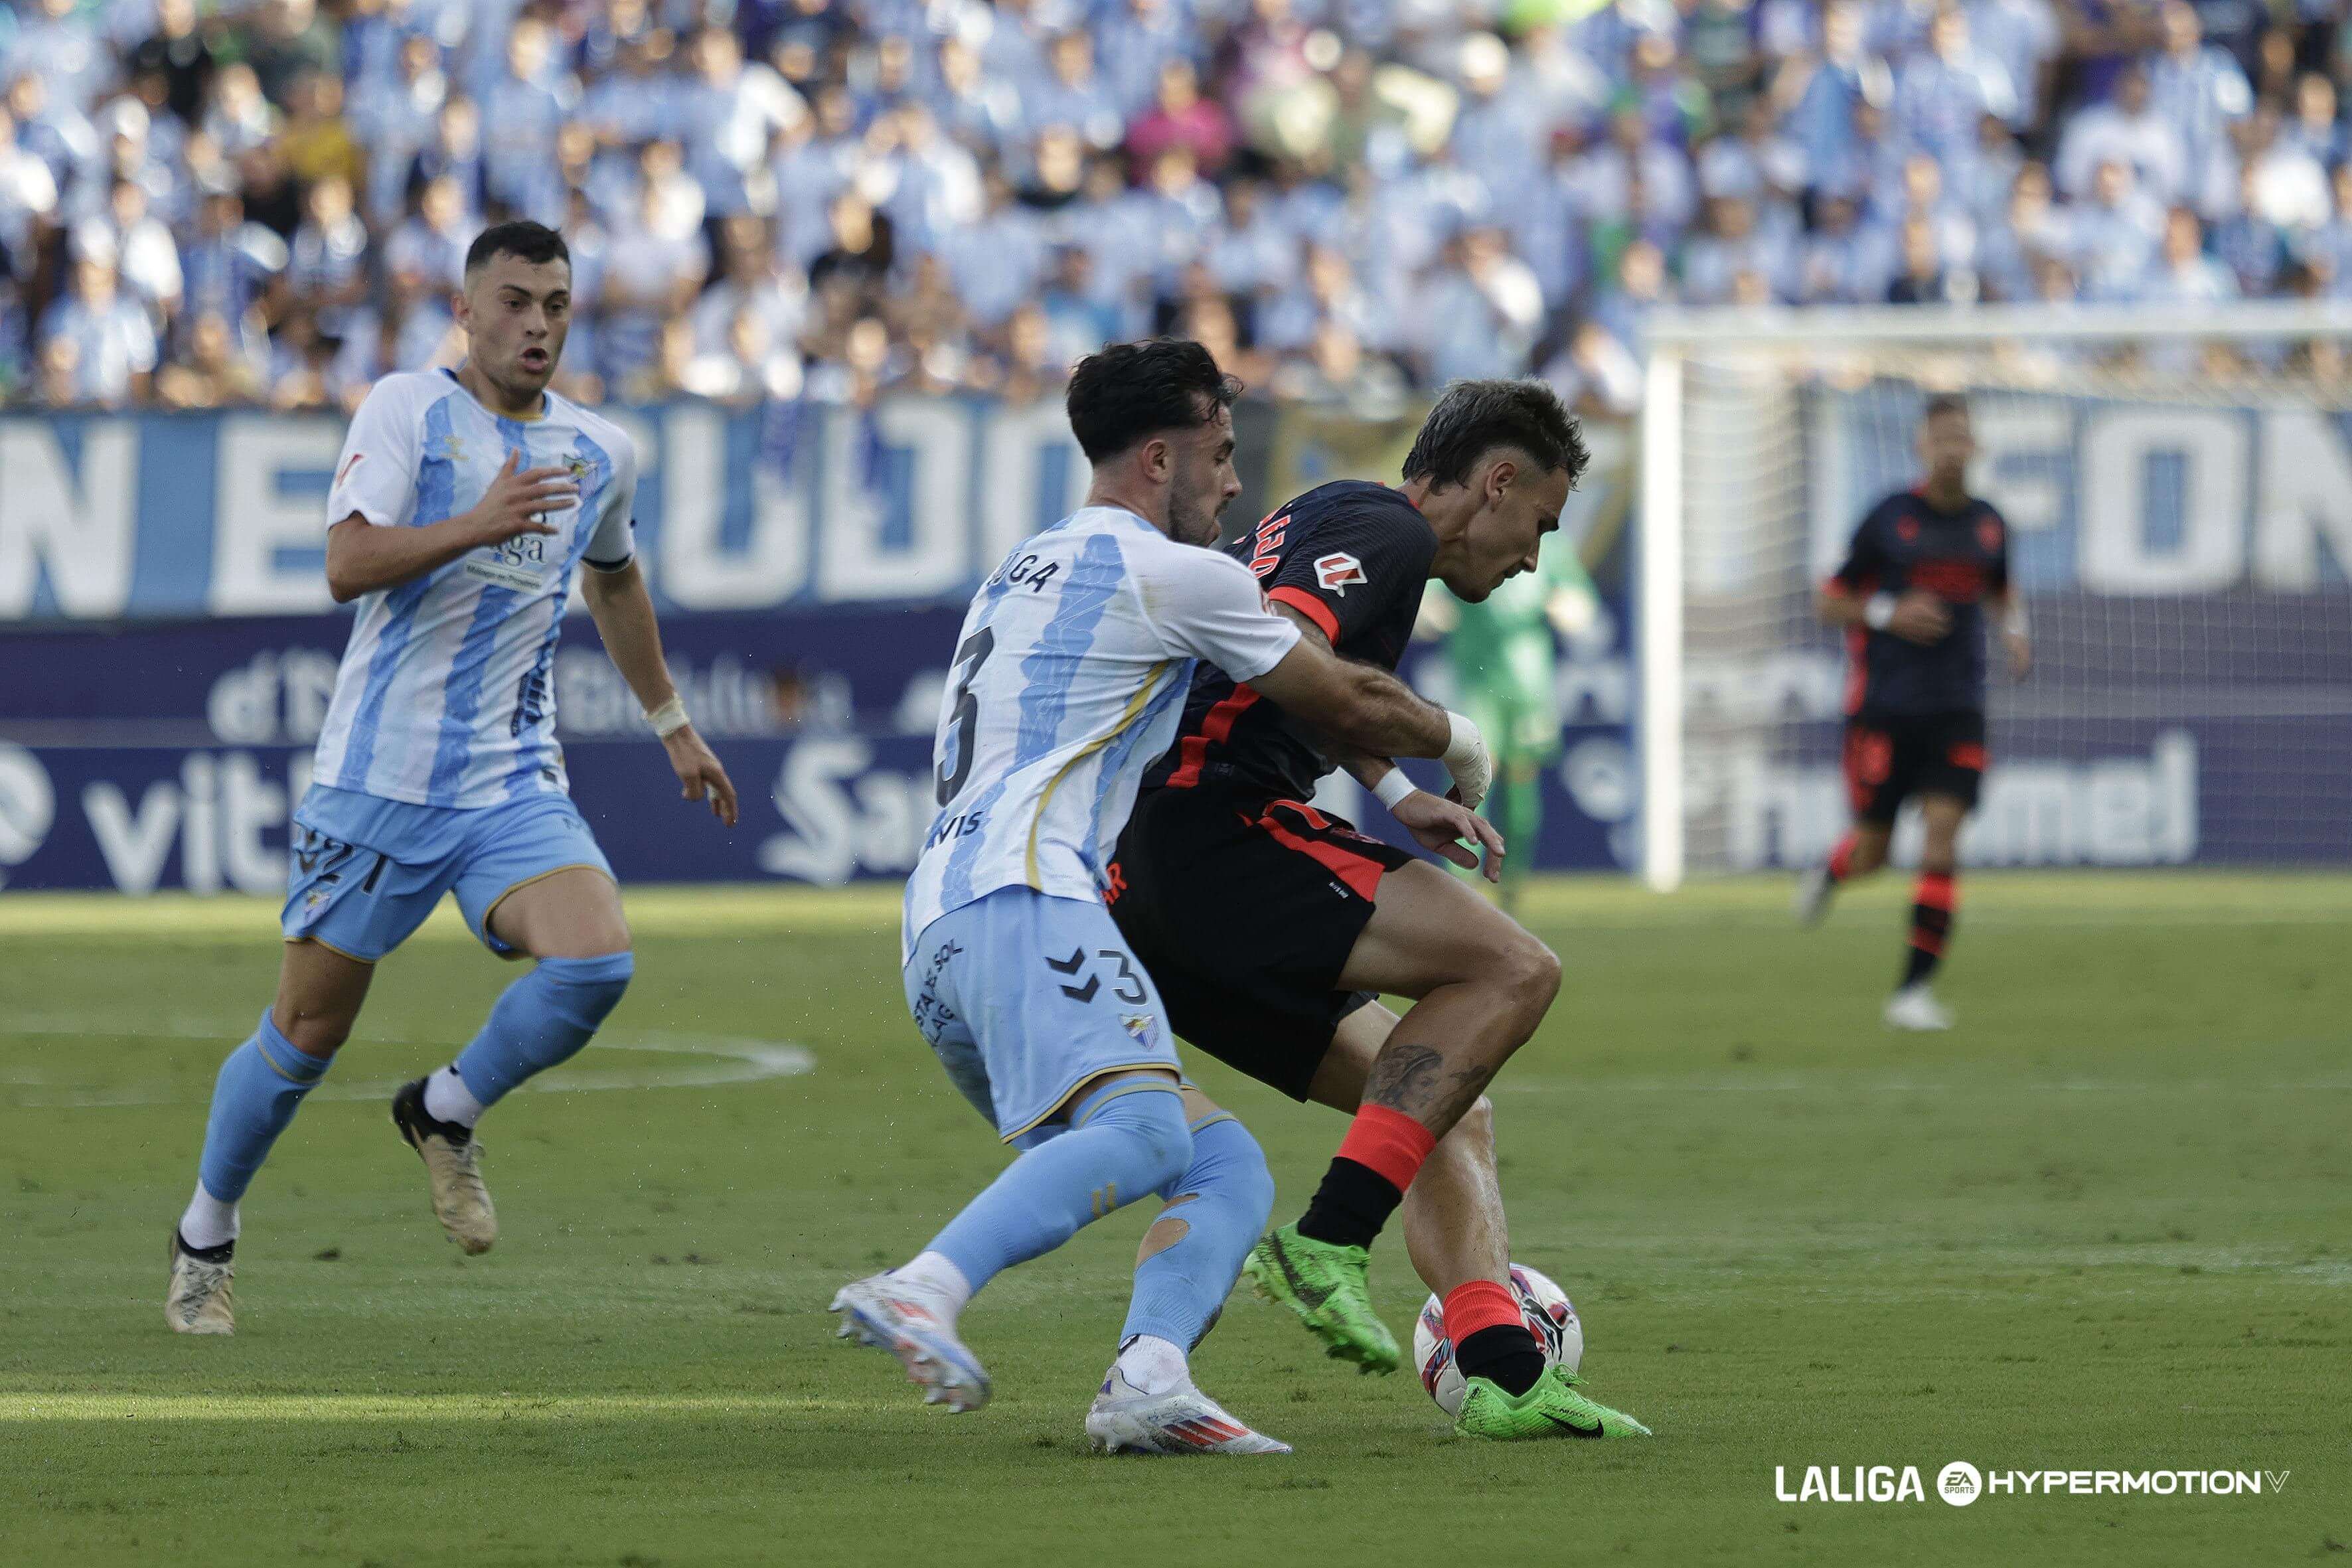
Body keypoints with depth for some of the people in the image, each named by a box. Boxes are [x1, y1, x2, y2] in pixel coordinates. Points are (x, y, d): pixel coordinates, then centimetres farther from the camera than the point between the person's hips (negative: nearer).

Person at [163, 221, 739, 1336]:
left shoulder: (601, 455, 9)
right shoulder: (407, 412, -6)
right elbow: (348, 566, -18)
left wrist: (671, 721, 36)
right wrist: (477, 523, -32)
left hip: (514, 784, 4)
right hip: (379, 775, -3)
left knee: (596, 962, -22)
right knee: (308, 1032, 3)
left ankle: (446, 1114, 6)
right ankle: (204, 1238, 27)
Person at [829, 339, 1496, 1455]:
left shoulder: (1030, 570, 32)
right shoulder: (1173, 574, 2)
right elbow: (1346, 704, 13)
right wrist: (1452, 743, 35)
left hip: (937, 938, 9)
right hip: (1019, 901, -9)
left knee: (1229, 1166, 5)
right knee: (1141, 1132, -32)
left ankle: (1147, 1384, -20)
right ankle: (925, 1293, -51)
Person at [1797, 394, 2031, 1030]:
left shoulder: (1988, 524, 6)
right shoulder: (1889, 518, -5)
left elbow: (2002, 591, 26)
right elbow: (1830, 602, 0)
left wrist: (2014, 631, 6)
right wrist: (1887, 614, -17)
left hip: (1957, 709, 2)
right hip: (1884, 707, -2)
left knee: (1943, 840, -13)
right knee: (1872, 850, 4)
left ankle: (1915, 989, -10)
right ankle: (1829, 873, 43)